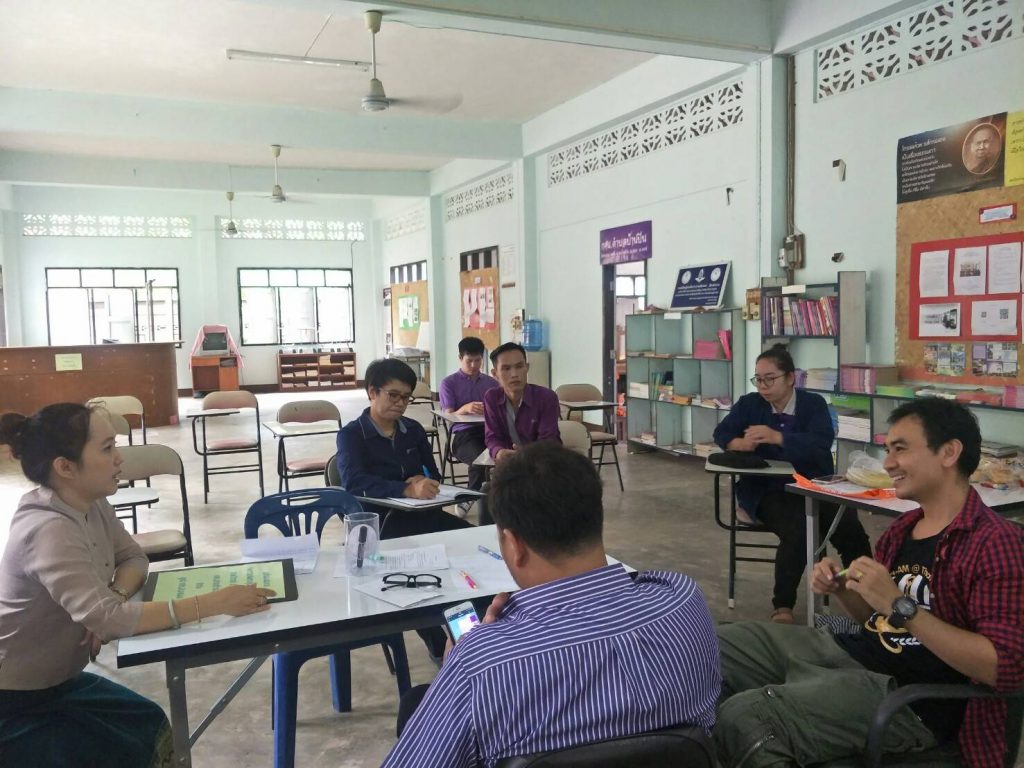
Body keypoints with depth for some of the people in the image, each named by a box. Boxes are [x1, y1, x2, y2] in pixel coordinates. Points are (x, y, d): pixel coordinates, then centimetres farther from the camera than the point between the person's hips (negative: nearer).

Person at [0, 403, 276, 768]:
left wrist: (113, 600, -17)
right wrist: (216, 603, -39)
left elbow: (133, 558, 6)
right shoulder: (49, 531, -31)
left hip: (55, 682, 8)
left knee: (152, 727, 6)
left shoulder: (91, 506, -5)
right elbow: (107, 619, -39)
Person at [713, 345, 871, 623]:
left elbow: (821, 443, -15)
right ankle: (783, 606, -17)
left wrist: (777, 437, -30)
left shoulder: (814, 404, 2)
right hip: (768, 491, -1)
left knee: (852, 531, -23)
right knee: (796, 531, -30)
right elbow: (722, 433, 4)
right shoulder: (749, 404, 8)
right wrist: (740, 443, -20)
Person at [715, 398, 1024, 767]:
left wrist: (901, 606, -27)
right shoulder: (904, 526, 11)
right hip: (851, 652, 9)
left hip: (907, 696, -9)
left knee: (742, 717, -28)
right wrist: (840, 588, 1)